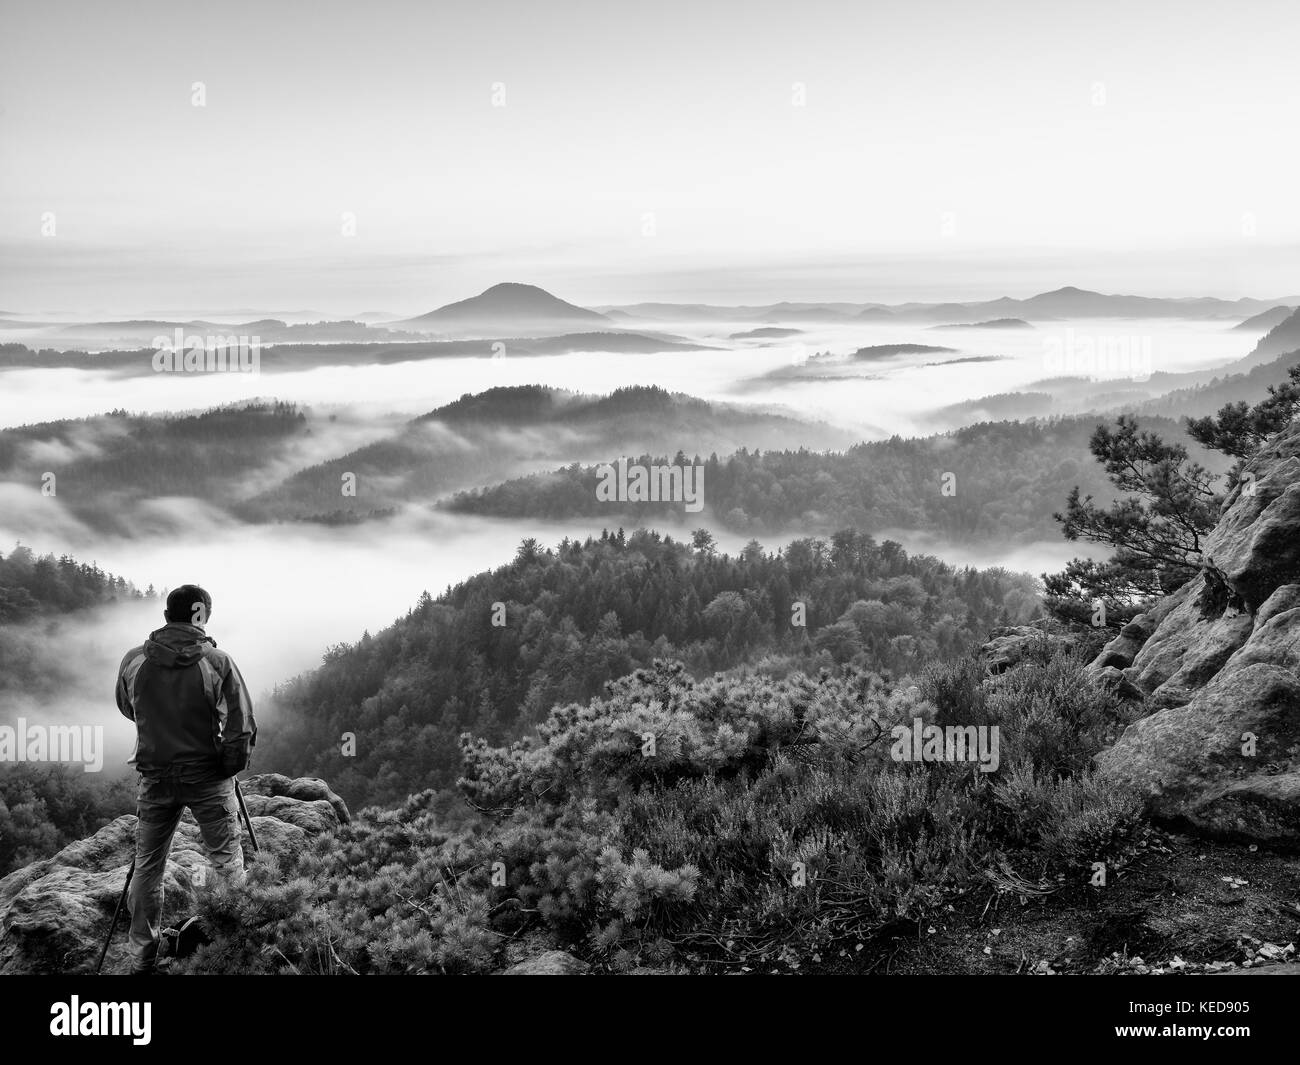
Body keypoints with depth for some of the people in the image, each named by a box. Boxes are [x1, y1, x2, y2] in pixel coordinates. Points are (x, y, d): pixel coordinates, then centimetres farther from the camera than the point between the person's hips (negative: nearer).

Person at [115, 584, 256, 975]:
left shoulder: (133, 661, -4)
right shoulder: (219, 662, -13)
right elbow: (243, 726, -14)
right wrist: (230, 767, 1)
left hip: (155, 777, 3)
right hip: (209, 778, -3)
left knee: (147, 866, 13)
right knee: (227, 862, 7)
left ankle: (142, 960, 19)